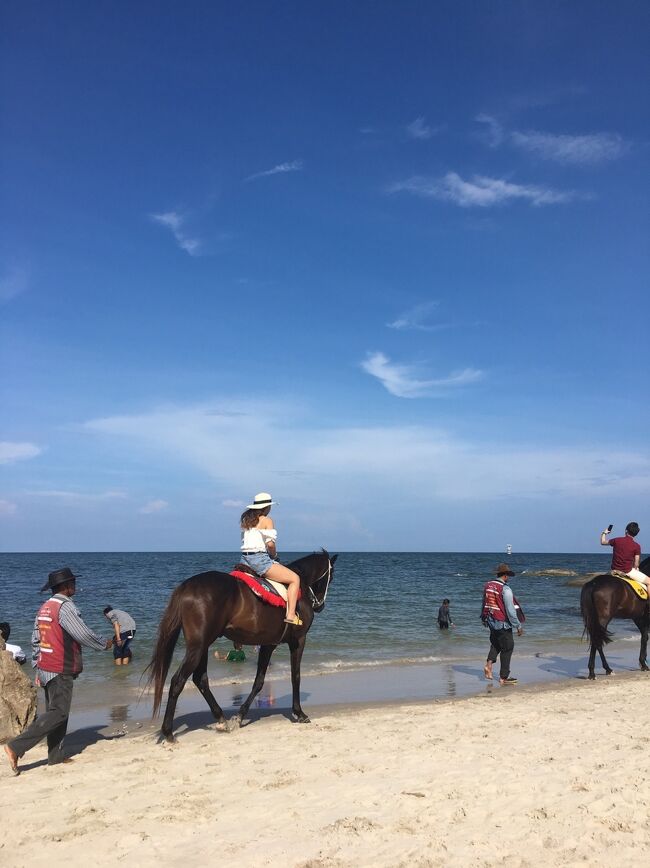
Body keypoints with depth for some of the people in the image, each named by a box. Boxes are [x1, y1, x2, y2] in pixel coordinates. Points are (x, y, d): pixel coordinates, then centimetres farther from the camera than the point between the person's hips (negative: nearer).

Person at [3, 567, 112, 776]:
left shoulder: (44, 608, 11)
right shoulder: (65, 607, -16)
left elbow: (35, 640, 13)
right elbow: (84, 635, -17)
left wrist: (37, 668, 18)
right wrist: (104, 644, 0)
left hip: (45, 668, 9)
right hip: (61, 671, -9)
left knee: (55, 711, 14)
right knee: (58, 713, -5)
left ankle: (56, 756, 19)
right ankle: (16, 747, -10)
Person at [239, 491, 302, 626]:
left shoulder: (245, 520, 14)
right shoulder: (266, 521, -7)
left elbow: (244, 540, 15)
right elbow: (270, 544, -16)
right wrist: (274, 555, 5)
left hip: (245, 559, 8)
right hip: (259, 559, -8)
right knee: (295, 579, -3)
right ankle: (291, 615, -13)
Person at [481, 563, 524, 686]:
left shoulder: (487, 585, 3)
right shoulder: (505, 589, -19)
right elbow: (510, 610, -18)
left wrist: (485, 619, 27)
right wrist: (518, 626, -9)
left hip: (491, 622, 7)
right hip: (503, 623, -7)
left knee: (495, 643, 25)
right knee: (507, 648, 6)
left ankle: (489, 664, 6)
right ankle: (503, 677, 12)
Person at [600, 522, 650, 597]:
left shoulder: (617, 540, -4)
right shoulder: (636, 546, -11)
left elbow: (603, 542, 14)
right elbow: (636, 564, -9)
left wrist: (604, 533, 32)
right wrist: (635, 569, 14)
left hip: (614, 571, 4)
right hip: (628, 572, -3)